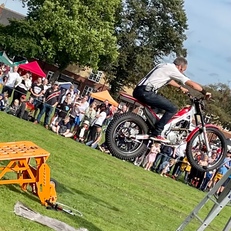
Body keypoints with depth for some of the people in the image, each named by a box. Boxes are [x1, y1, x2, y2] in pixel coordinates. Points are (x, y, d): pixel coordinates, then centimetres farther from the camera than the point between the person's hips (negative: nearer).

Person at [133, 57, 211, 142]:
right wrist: (205, 92, 8)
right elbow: (192, 84, -3)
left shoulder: (165, 66, 22)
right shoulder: (173, 70, -4)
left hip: (138, 90, 10)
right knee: (172, 109, -8)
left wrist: (180, 87, 55)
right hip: (146, 92, -10)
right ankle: (156, 133, -11)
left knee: (158, 108, 32)